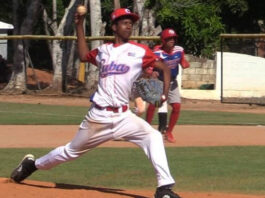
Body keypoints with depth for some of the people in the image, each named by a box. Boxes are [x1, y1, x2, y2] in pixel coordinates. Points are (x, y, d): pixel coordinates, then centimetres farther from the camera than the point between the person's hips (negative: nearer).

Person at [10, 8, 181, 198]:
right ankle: (33, 164, 38)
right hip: (98, 117, 1)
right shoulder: (103, 50, 9)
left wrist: (165, 95, -9)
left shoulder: (139, 51, -1)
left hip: (123, 116, -1)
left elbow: (164, 67, 2)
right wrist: (79, 26, 21)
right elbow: (84, 55, 26)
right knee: (72, 151, 14)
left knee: (153, 137, -25)